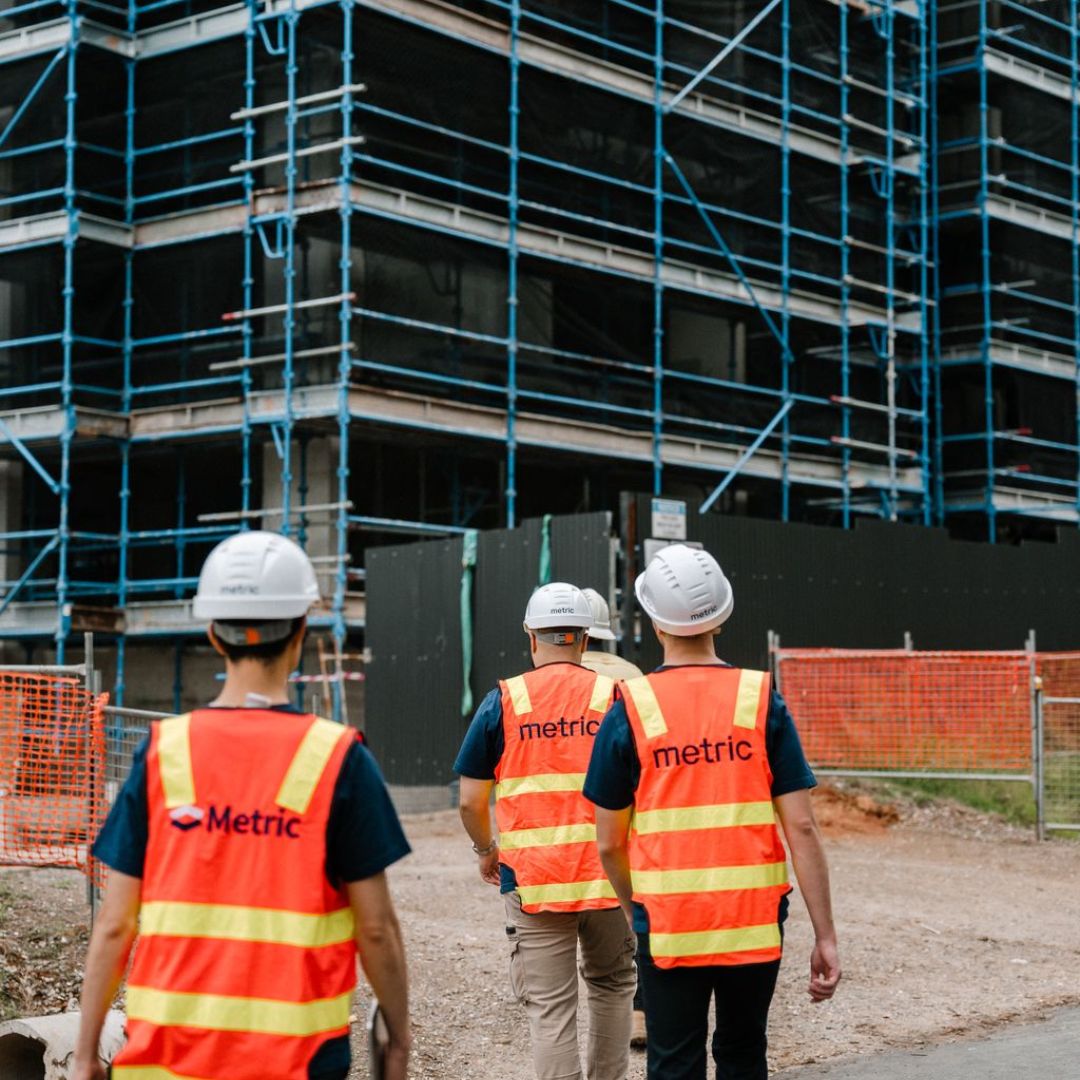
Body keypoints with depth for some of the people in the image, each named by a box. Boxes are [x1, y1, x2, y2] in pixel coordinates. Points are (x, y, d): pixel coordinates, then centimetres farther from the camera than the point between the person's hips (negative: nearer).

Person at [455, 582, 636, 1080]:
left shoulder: (502, 702, -1)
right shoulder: (614, 697, 0)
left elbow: (470, 801, 0)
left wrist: (486, 850, 19)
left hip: (532, 877, -1)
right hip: (608, 874, 1)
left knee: (550, 1009, 3)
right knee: (612, 984, 22)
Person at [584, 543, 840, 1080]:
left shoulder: (628, 711, -5)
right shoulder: (763, 703, -3)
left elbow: (609, 843, 1)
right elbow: (800, 827, -7)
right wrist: (825, 937, -3)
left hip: (668, 927, -1)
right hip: (754, 924, 1)